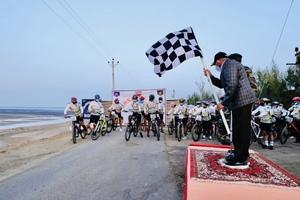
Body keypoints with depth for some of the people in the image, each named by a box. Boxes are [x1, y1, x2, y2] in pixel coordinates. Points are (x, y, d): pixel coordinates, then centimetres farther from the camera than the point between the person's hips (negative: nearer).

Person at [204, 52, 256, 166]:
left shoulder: (229, 65, -11)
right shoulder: (230, 65, 24)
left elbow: (231, 85, -23)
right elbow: (222, 84, 29)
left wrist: (223, 103, -21)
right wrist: (210, 76, 21)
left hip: (241, 100, -11)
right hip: (243, 101, 11)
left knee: (241, 130, -5)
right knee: (241, 129, 17)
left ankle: (241, 159, 4)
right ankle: (238, 153, 30)